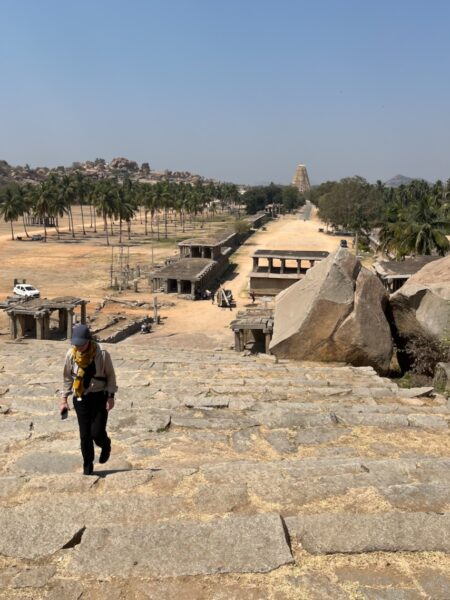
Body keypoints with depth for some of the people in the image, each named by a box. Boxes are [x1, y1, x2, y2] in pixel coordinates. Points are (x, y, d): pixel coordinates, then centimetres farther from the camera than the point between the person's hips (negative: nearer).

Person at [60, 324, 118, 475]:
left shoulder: (102, 354, -16)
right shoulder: (71, 354, -7)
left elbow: (110, 376, -5)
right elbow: (67, 377, 6)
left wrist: (111, 396, -9)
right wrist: (64, 398, 6)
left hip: (99, 396, -2)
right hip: (81, 398, 3)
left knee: (97, 432, -7)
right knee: (85, 434, 4)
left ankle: (105, 446, 28)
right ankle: (88, 465, 23)